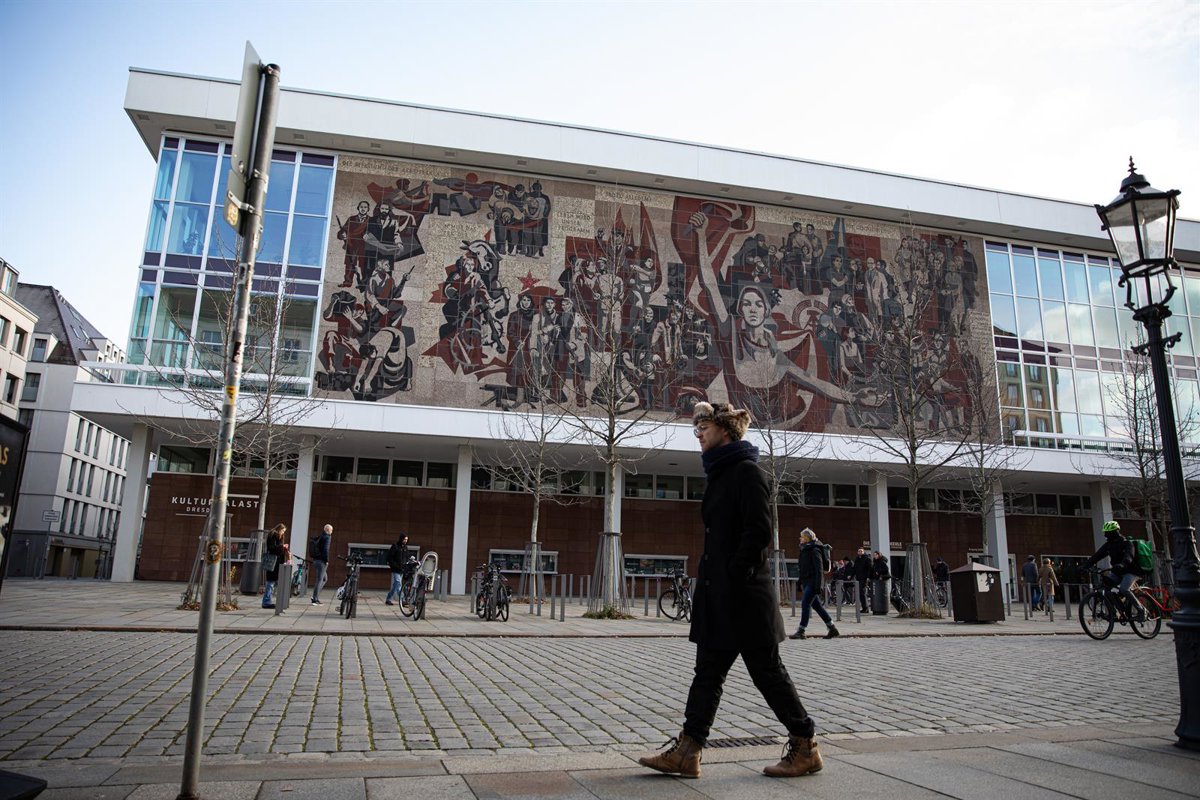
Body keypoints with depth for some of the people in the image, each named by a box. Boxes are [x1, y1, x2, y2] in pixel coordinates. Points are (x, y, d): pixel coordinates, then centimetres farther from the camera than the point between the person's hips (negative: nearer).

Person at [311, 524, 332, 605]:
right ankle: (315, 599, -5)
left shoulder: (318, 537, 16)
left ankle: (316, 596, 13)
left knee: (324, 578, 19)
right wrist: (327, 561, -15)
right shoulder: (327, 537, -11)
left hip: (315, 560, 9)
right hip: (322, 561, -9)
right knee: (320, 579, -5)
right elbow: (326, 549, -20)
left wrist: (314, 559, 18)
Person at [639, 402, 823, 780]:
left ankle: (805, 747, 20)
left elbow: (760, 530, -19)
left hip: (743, 594, -9)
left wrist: (734, 576, -18)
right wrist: (711, 582, 14)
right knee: (708, 671, 9)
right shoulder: (720, 473, 14)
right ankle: (686, 753, 13)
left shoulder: (746, 470, -13)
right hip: (717, 594, 9)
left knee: (766, 671, 3)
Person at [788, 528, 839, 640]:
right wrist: (801, 582, 20)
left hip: (813, 582, -10)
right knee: (816, 605, 11)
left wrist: (818, 585, -23)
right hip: (807, 582, 10)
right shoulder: (805, 549, 16)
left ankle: (801, 631, -8)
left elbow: (819, 569, -18)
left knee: (805, 603, -11)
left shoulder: (815, 550, -12)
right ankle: (832, 628, 18)